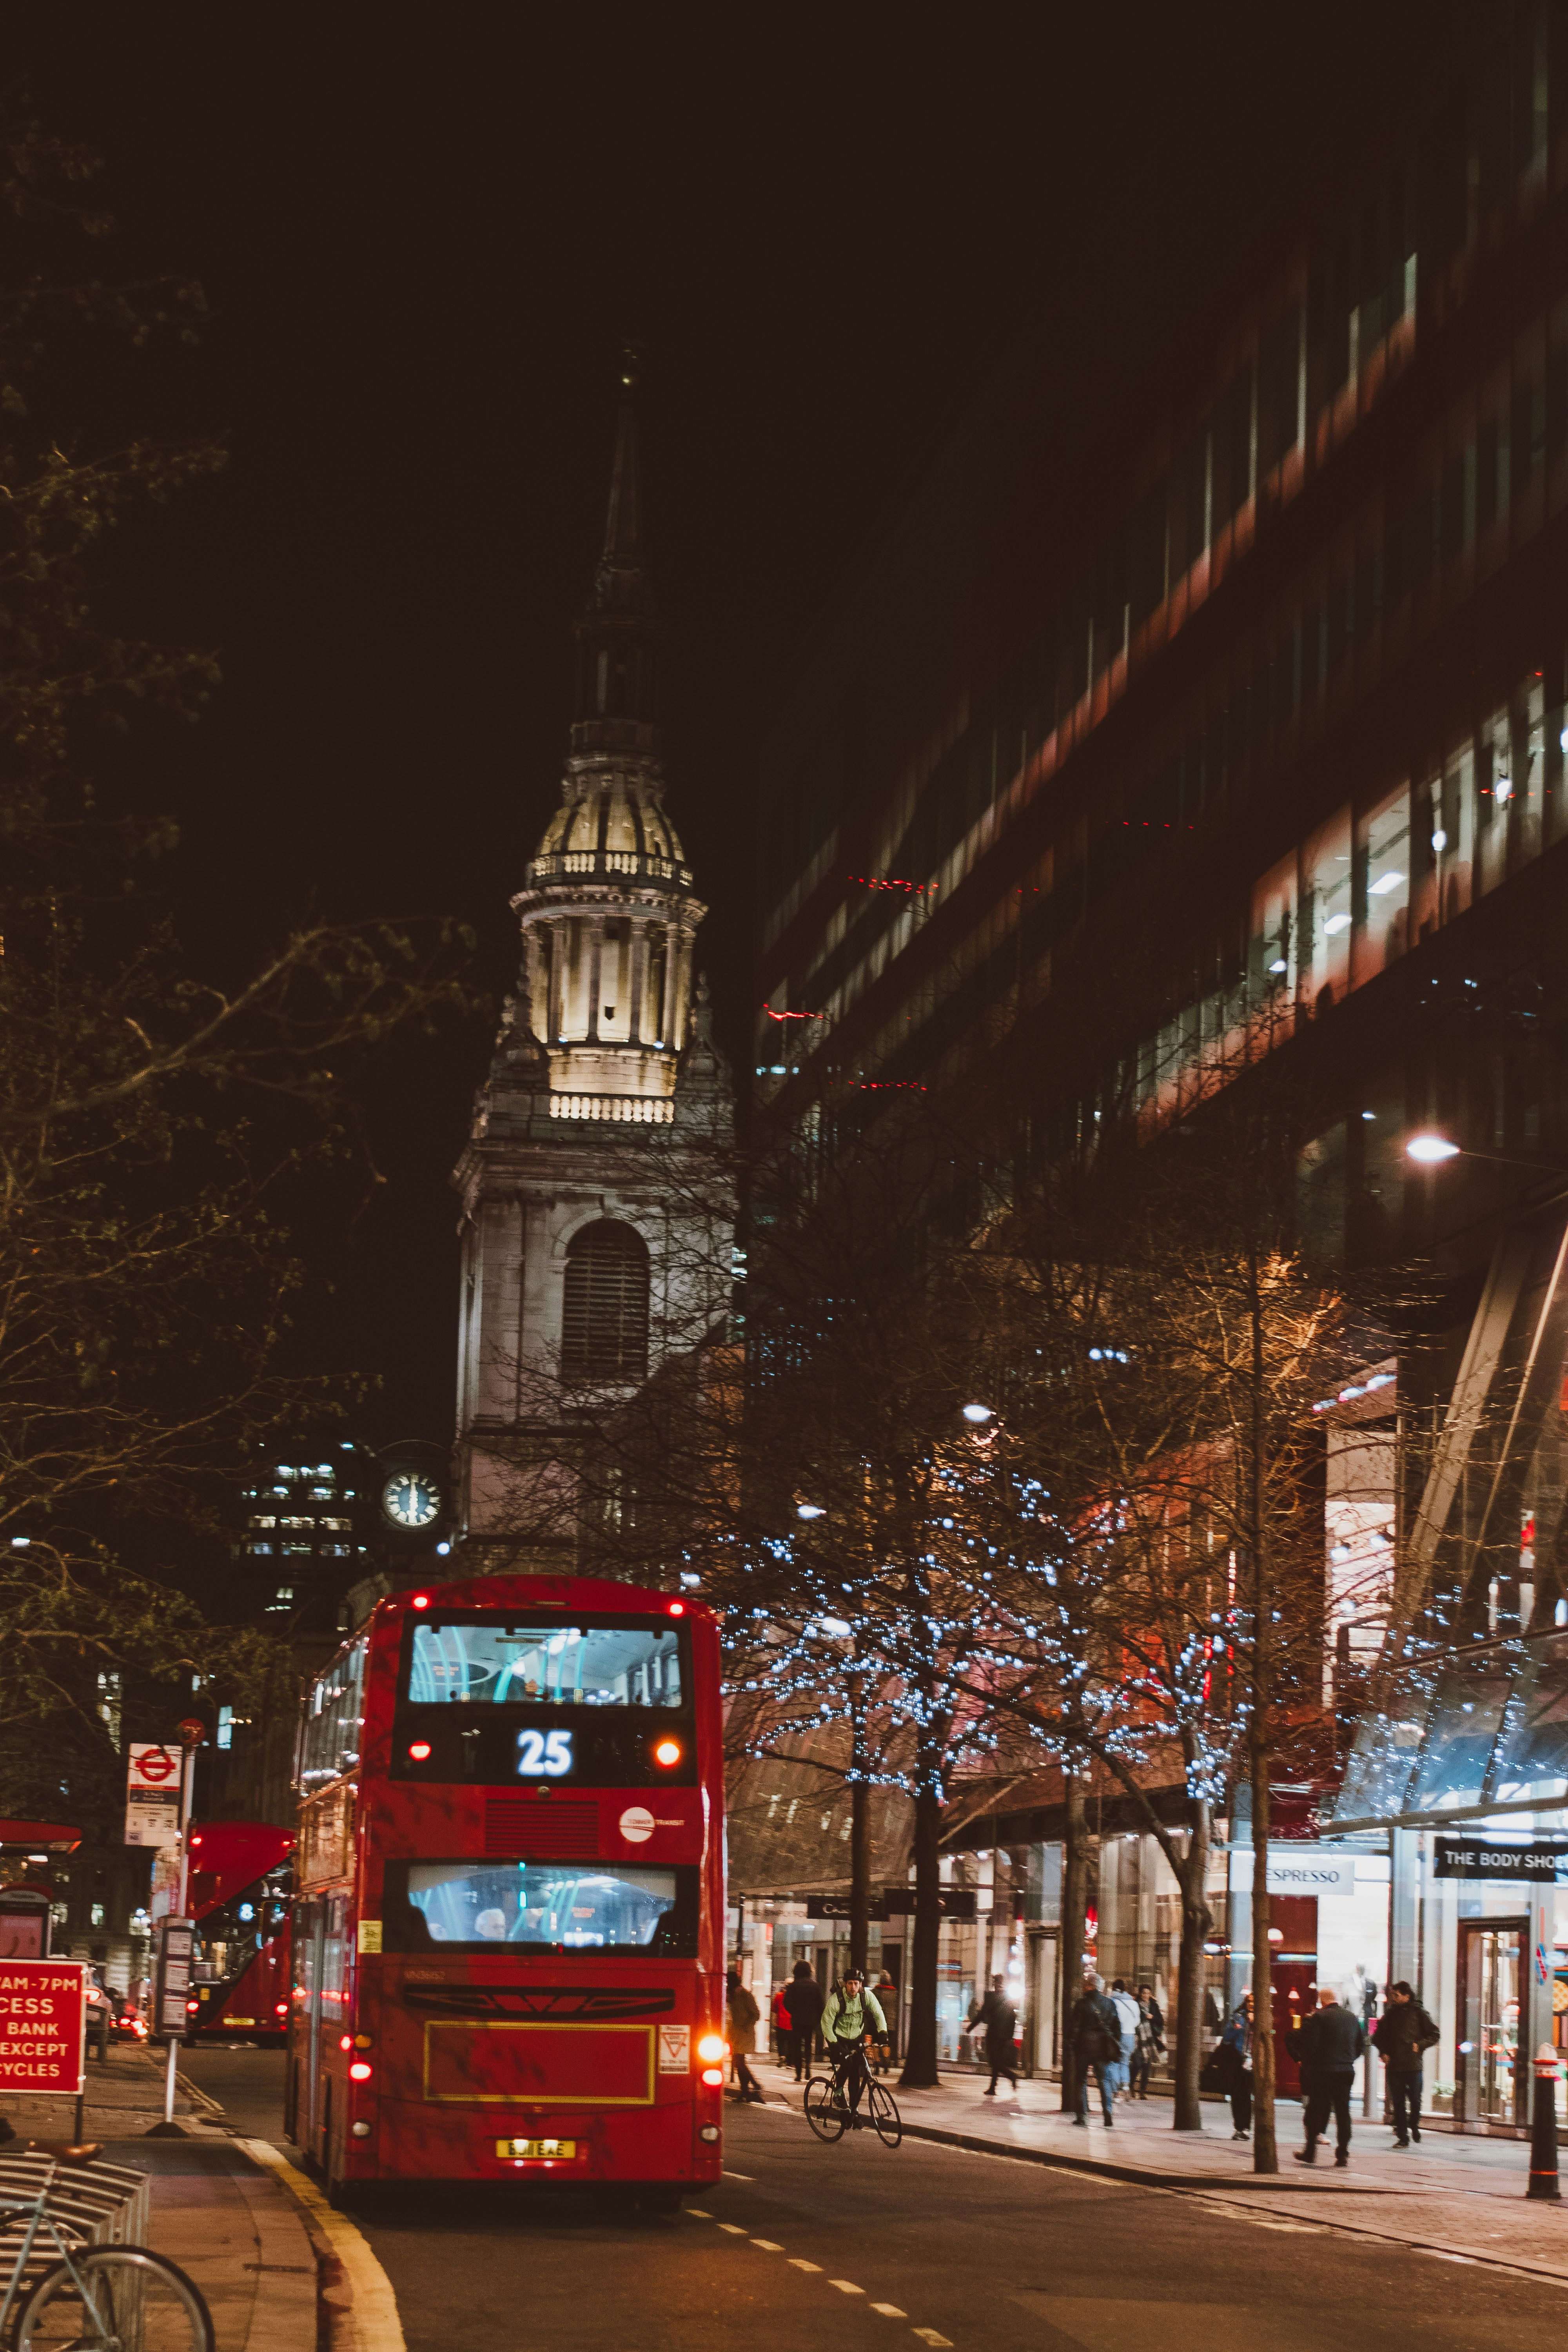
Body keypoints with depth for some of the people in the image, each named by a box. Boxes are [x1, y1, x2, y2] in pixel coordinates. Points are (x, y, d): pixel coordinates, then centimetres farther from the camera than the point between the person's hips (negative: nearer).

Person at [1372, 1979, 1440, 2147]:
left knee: (1415, 2100, -2)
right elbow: (1379, 2036, 21)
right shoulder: (1390, 2015, 10)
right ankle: (1402, 2137, 7)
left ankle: (1414, 2126, 26)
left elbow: (1435, 2035, 4)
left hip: (1413, 2065, -3)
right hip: (1394, 2066, 3)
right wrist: (1383, 2052, 6)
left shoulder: (1418, 2013, 0)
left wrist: (1420, 2045, -9)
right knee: (1398, 2103, 2)